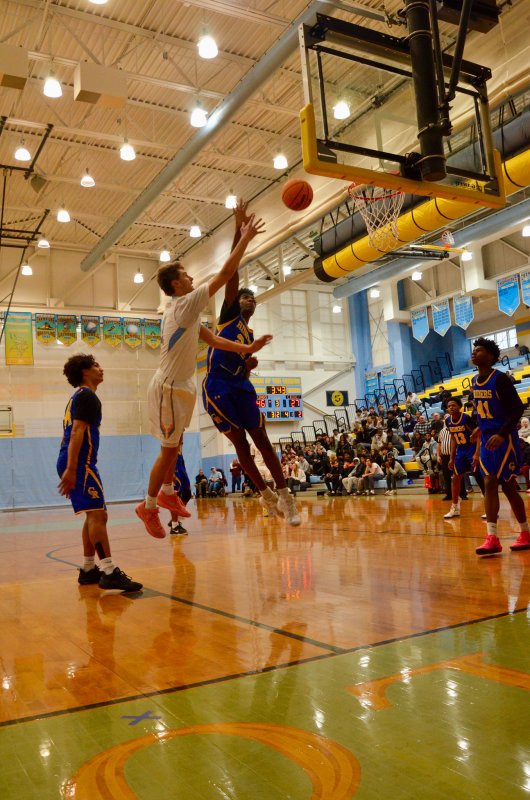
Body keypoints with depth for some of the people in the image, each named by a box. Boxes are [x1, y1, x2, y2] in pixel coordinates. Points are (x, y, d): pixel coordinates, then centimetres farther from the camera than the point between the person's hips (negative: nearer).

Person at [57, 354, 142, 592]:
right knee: (97, 514, -17)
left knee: (94, 515, 14)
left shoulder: (79, 396, 24)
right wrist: (71, 469, -25)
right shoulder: (87, 396, -6)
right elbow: (77, 432, -17)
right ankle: (109, 572, -22)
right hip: (80, 463, -10)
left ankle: (88, 569, 19)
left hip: (75, 464, 10)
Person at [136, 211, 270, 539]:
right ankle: (149, 507, 12)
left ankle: (167, 493, 34)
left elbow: (213, 339, 14)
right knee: (169, 449, -1)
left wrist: (248, 349, 6)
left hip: (179, 385, 10)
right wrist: (246, 238, -12)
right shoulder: (186, 304, -17)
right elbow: (226, 273, -19)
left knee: (174, 445, 19)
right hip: (170, 387, -10)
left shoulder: (186, 310, 13)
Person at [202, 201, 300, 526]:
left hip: (241, 386, 5)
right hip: (217, 386, -5)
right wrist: (239, 230, -11)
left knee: (261, 439, 1)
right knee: (240, 442, 0)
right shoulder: (229, 313, 7)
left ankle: (284, 495, 4)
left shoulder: (250, 335, 22)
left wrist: (250, 364, 2)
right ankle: (266, 494, 13)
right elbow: (232, 271, -4)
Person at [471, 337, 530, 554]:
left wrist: (501, 434, -28)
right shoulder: (475, 382, 9)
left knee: (508, 486, 0)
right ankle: (492, 538, -4)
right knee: (489, 484, -1)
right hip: (487, 439, 7)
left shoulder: (500, 379, -14)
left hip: (505, 438, -7)